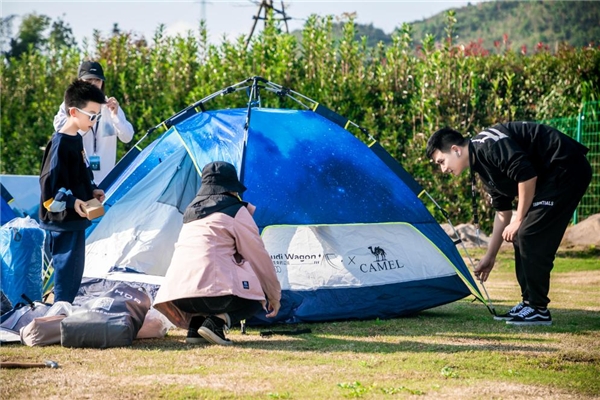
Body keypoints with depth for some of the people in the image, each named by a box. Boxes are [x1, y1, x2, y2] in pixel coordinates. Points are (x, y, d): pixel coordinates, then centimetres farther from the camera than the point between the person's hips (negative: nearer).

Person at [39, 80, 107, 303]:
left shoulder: (76, 139, 11)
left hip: (74, 219, 10)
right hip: (64, 220, -10)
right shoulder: (60, 143, -19)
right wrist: (71, 202, -26)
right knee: (67, 267, -5)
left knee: (74, 269, 15)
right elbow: (49, 183, -20)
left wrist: (92, 191, 9)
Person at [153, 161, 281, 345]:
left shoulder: (191, 212, 27)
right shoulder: (236, 211, 8)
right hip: (212, 290, -6)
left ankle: (194, 325, 9)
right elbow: (259, 257, 13)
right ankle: (217, 322, -11)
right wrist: (275, 297, 24)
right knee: (256, 298, 19)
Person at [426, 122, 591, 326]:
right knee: (521, 237, 11)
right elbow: (503, 213, 22)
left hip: (567, 169, -10)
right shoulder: (483, 166, 14)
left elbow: (527, 175, -24)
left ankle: (538, 309, -3)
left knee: (531, 236, -11)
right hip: (551, 177, 10)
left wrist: (518, 220, -12)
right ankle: (529, 302, 17)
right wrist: (490, 256, 25)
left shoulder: (487, 145, -16)